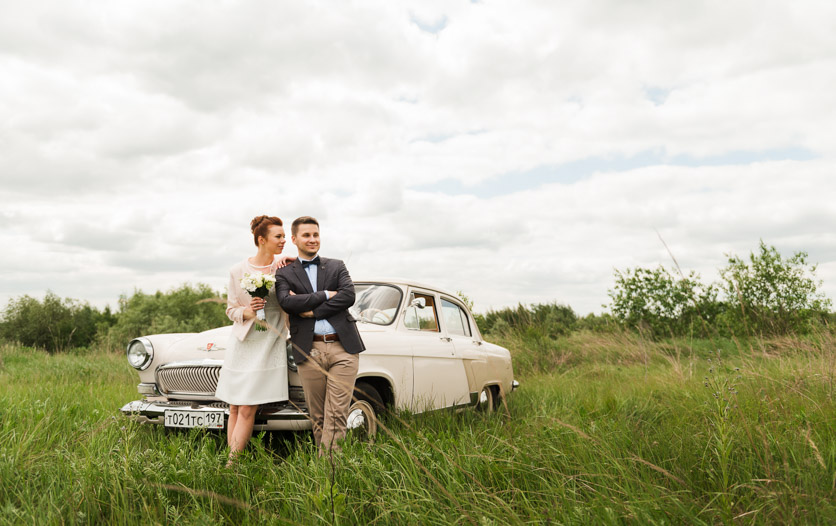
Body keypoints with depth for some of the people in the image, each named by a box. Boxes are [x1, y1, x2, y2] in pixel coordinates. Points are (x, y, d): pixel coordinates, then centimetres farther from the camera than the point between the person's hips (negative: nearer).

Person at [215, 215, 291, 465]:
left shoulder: (284, 267, 2)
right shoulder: (238, 270, 1)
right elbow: (231, 309, 7)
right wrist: (245, 312, -15)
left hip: (269, 344, -1)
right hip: (242, 341, 1)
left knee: (247, 410, -5)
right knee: (234, 409, 4)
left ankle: (231, 464, 2)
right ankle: (233, 460, 13)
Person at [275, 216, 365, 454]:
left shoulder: (337, 267, 14)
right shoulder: (284, 274, 10)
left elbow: (349, 296, -3)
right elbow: (287, 302, -9)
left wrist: (312, 310, -6)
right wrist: (325, 295, -7)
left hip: (343, 347, 1)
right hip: (309, 352, 0)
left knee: (337, 415, -4)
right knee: (318, 417, 5)